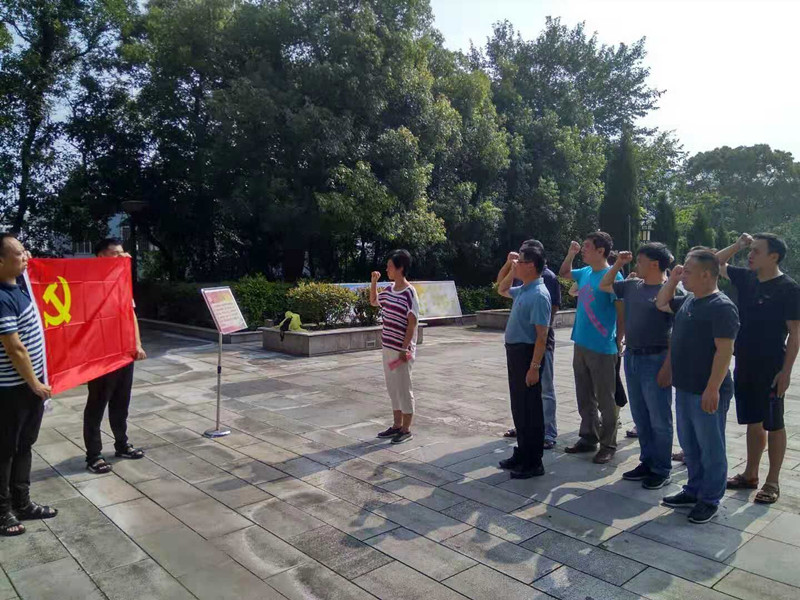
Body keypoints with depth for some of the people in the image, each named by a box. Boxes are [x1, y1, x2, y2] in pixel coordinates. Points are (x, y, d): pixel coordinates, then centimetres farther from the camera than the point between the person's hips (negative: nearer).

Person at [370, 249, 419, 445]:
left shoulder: (409, 293, -15)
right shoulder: (389, 290, 7)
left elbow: (412, 323, -16)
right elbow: (373, 301, 26)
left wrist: (404, 349, -18)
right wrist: (374, 282, 11)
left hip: (401, 349, -8)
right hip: (388, 347, 8)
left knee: (404, 389, 2)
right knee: (392, 388, 15)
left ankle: (406, 430, 14)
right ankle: (397, 425, 27)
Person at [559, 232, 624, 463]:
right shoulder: (585, 272, 9)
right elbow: (564, 273, 27)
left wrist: (619, 340, -12)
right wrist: (571, 253, 12)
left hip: (602, 348, -8)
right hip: (581, 344, 8)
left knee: (604, 400, 5)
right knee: (584, 398, 17)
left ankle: (608, 445, 18)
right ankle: (588, 438, 30)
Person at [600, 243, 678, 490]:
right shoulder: (632, 285, 9)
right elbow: (604, 286, 24)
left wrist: (667, 367, -20)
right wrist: (617, 264, 10)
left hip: (655, 360, -7)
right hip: (631, 357, 7)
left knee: (659, 420, 5)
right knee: (640, 418, 16)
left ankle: (661, 470, 18)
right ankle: (647, 462, 30)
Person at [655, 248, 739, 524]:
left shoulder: (722, 307, -17)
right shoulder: (688, 300, 9)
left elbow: (724, 351, -21)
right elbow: (661, 304, 26)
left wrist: (713, 389, -24)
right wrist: (672, 279, 11)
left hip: (707, 392, -9)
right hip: (684, 388, 9)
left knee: (710, 448, 6)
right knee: (689, 445, 19)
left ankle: (710, 499, 19)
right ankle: (694, 490, 33)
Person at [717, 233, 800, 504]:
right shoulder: (746, 278, 5)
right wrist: (738, 245, 2)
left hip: (771, 368, -6)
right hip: (744, 364, 6)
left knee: (773, 424, 5)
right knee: (753, 422, 15)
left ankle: (772, 482, 16)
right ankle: (750, 474, 26)